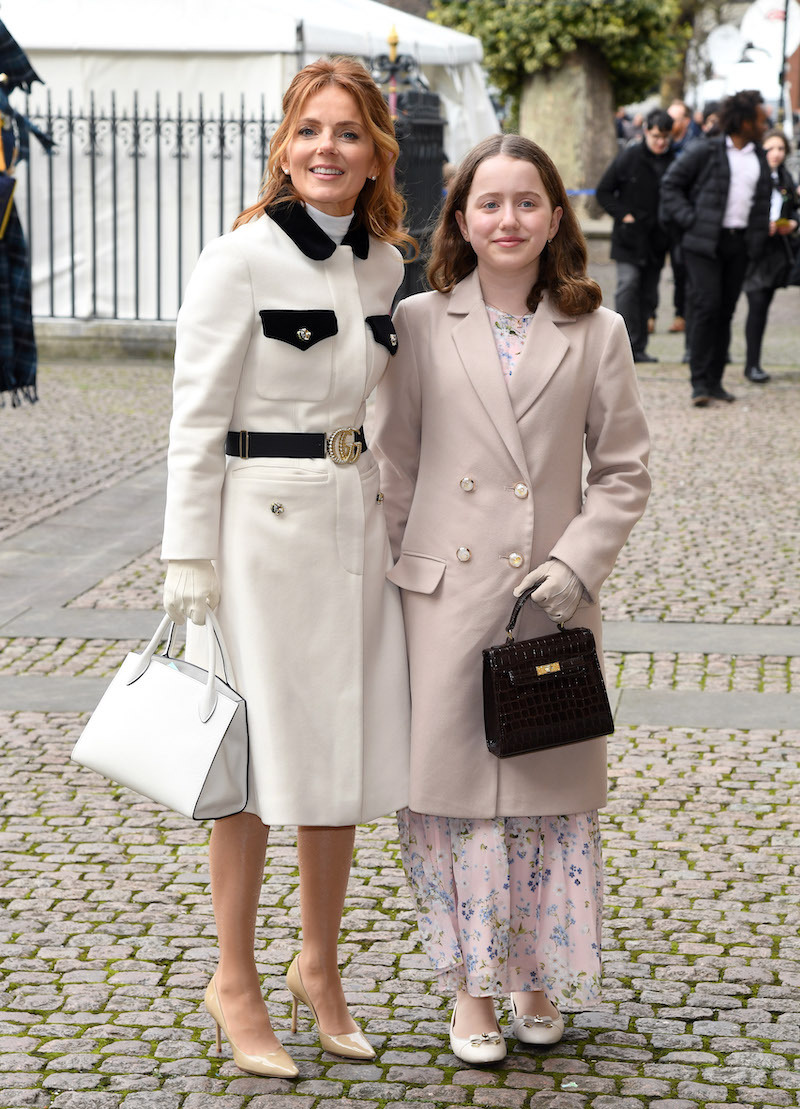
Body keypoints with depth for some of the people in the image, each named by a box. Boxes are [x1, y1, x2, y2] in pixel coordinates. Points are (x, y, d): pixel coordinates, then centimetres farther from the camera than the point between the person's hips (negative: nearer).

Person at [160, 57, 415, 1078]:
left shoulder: (384, 265, 8)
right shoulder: (239, 260, -11)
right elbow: (197, 419, -10)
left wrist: (381, 512, 17)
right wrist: (189, 558, -13)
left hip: (355, 519, 6)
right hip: (262, 521, -6)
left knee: (347, 749, 11)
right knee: (262, 758, 1)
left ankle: (319, 965, 28)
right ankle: (234, 982, 16)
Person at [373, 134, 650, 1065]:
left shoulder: (596, 333, 2)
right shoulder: (419, 324, 1)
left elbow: (624, 472, 4)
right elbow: (393, 466, 4)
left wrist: (576, 562, -8)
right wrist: (396, 583, 0)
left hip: (553, 601, 1)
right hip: (447, 595, 0)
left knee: (548, 789, 7)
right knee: (453, 783, 3)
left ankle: (537, 976, 25)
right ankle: (471, 988, 15)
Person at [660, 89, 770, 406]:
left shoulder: (758, 157, 13)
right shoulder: (705, 151, -5)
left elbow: (763, 198, 25)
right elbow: (670, 184, -1)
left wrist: (758, 234, 11)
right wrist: (690, 220, -9)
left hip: (739, 243, 6)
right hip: (705, 241, -6)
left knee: (726, 311, 7)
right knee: (707, 306, -12)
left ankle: (715, 381, 13)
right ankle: (699, 383, -9)